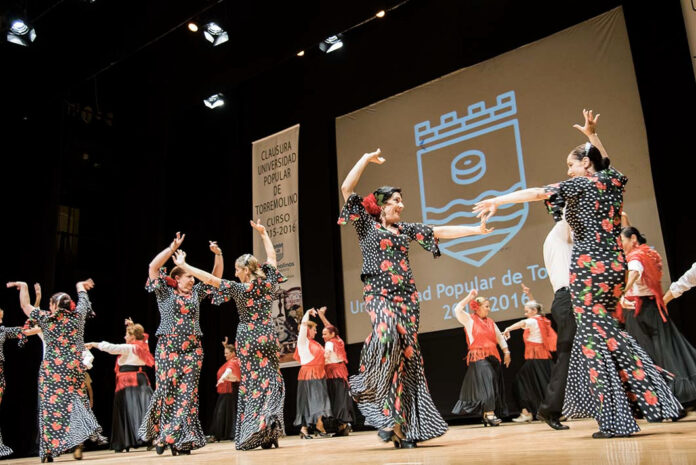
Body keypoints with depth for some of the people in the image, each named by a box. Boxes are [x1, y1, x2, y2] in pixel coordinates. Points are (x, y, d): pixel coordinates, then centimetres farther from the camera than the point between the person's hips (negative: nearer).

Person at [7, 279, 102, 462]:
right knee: (75, 404, 5)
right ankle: (78, 446, -6)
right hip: (74, 369, 1)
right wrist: (81, 286, 44)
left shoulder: (46, 318, 1)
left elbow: (25, 305, 16)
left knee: (51, 407, 2)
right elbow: (83, 299, 25)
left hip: (51, 370, -1)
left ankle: (49, 451, 5)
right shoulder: (77, 315, 3)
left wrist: (23, 286, 28)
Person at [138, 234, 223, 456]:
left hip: (192, 348, 3)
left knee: (188, 392, -3)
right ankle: (160, 434, 15)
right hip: (168, 347, -3)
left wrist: (218, 254, 4)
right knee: (166, 390, -3)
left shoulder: (196, 293, 14)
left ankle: (181, 439, -1)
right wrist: (172, 248, -11)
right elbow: (153, 267, -8)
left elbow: (216, 276, 18)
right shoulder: (165, 291, 4)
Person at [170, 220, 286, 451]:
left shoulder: (239, 288, -9)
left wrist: (184, 265, -2)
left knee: (252, 382, 4)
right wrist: (262, 232, 23)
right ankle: (269, 433, -5)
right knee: (270, 380, 4)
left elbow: (209, 278, -10)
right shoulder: (268, 283, -1)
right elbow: (272, 255, 13)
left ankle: (251, 435, 6)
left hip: (248, 338, -2)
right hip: (267, 335, 2)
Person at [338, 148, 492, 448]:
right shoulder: (367, 224, 5)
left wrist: (475, 230, 16)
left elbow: (440, 232, 19)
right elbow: (346, 189, -3)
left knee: (406, 354, -3)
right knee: (387, 334, -32)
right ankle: (374, 397, -12)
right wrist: (366, 159, 1)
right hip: (379, 295, -4)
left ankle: (402, 424, 0)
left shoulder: (405, 229, 17)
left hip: (407, 297, 5)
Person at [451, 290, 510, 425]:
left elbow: (499, 337, 23)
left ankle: (486, 415, 11)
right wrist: (470, 297, -11)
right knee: (485, 384, -17)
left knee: (496, 385, 4)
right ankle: (489, 414, -20)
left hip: (493, 357, 7)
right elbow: (458, 310, -14)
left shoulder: (490, 321, 18)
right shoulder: (469, 320, 1)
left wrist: (506, 351, 16)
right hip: (478, 358, -6)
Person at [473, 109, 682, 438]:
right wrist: (592, 135, 45)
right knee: (604, 332, 16)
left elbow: (534, 193, -11)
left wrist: (496, 201, -6)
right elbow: (605, 164, 37)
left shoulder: (581, 184, -6)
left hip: (589, 267, -7)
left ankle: (616, 420, -4)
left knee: (596, 338, -4)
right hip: (615, 264, 8)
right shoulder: (614, 180, 13)